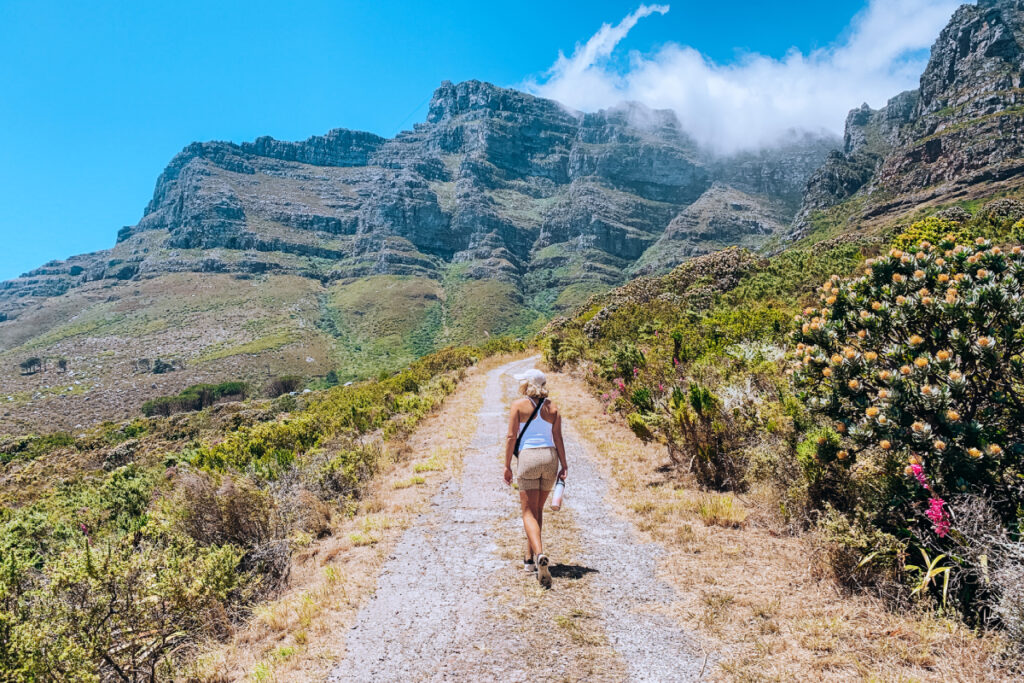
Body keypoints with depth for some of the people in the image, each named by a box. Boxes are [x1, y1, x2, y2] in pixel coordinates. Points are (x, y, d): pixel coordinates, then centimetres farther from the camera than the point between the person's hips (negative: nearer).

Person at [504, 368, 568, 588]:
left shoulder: (518, 405, -1)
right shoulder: (552, 408, 9)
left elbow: (511, 437, -4)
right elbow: (558, 438, 4)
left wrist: (507, 465, 1)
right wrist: (564, 466, 6)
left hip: (529, 456, -4)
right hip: (550, 457, 4)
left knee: (529, 512, -1)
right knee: (538, 509, 18)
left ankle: (540, 555, -23)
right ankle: (529, 557, 27)